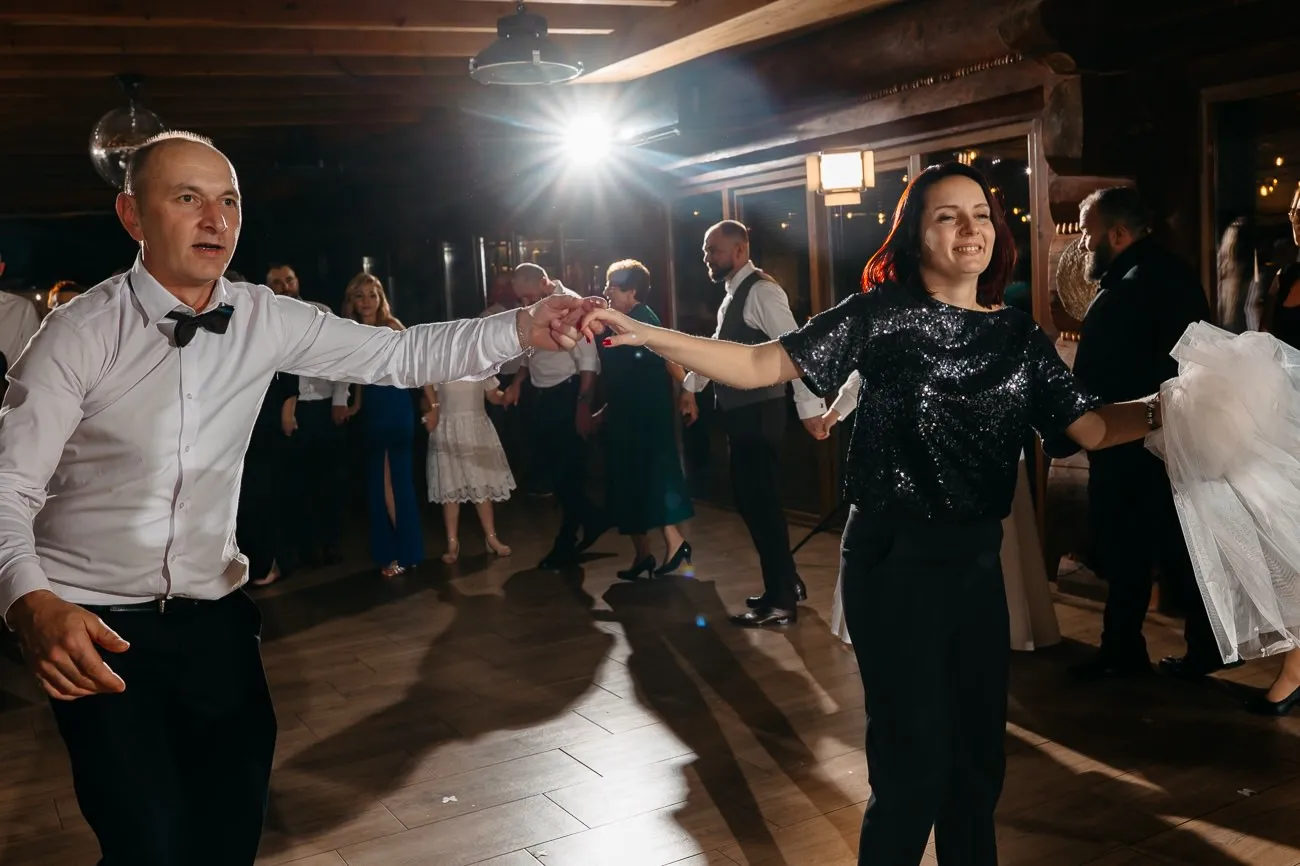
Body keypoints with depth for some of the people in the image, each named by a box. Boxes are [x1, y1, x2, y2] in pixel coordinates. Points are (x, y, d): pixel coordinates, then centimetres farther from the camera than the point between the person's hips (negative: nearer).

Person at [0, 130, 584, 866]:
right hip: (95, 621, -4)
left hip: (213, 610, 4)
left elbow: (399, 355, -5)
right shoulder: (80, 334, -15)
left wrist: (523, 329, -18)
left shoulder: (265, 321, -4)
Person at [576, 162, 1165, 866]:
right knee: (914, 765, 0)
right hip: (893, 558, -5)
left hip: (976, 559, 5)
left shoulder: (1019, 337, 6)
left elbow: (1087, 426, -1)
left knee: (979, 756, 15)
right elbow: (762, 365, -14)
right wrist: (645, 335, -24)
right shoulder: (882, 312, -7)